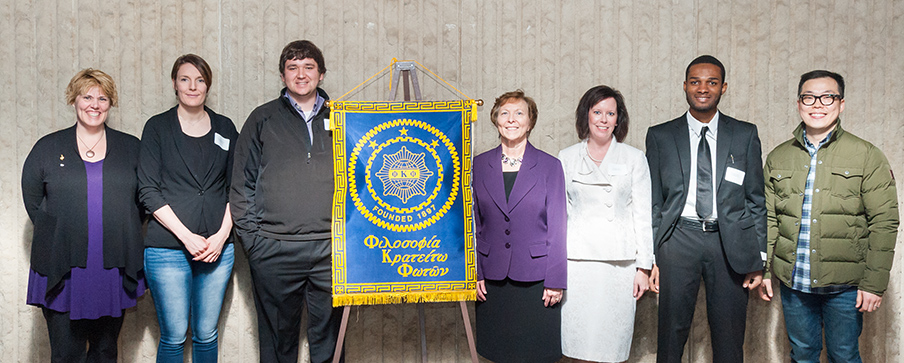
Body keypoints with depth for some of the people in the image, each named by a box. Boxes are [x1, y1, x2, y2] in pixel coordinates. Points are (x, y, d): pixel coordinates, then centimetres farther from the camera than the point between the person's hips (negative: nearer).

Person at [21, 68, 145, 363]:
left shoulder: (131, 148, 7)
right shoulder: (47, 148, 6)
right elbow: (32, 198, 13)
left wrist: (121, 233, 5)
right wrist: (55, 236, 5)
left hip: (114, 269, 1)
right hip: (62, 271, -1)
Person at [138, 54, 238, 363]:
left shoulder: (225, 128, 10)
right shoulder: (157, 127, 2)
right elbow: (148, 191, -4)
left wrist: (222, 235, -5)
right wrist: (186, 236, -13)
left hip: (217, 248, 2)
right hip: (168, 248, -2)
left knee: (206, 334, 9)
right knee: (174, 336, 2)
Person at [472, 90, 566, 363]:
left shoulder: (549, 166, 0)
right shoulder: (480, 165, 6)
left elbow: (556, 227, -2)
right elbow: (473, 224, 8)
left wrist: (555, 281, -6)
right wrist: (475, 273, 2)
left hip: (535, 277, -2)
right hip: (492, 278, 2)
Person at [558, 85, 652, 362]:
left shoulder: (634, 159, 6)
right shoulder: (566, 158, 8)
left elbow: (643, 215, 5)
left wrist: (644, 267, -1)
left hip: (620, 263, 0)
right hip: (577, 259, 1)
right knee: (580, 341, 2)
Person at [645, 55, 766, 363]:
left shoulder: (745, 135, 8)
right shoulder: (660, 136, 7)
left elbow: (757, 199, 8)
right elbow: (652, 202, 7)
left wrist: (758, 257, 1)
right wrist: (650, 257, 0)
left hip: (729, 241, 1)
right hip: (678, 239, 0)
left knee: (729, 338, 6)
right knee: (672, 332, 3)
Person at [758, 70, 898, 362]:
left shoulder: (867, 156, -2)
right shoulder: (777, 158, 8)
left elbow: (884, 223, -4)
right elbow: (768, 220, 11)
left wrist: (874, 283, -9)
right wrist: (763, 270, 5)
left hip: (844, 284, -2)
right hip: (793, 283, 3)